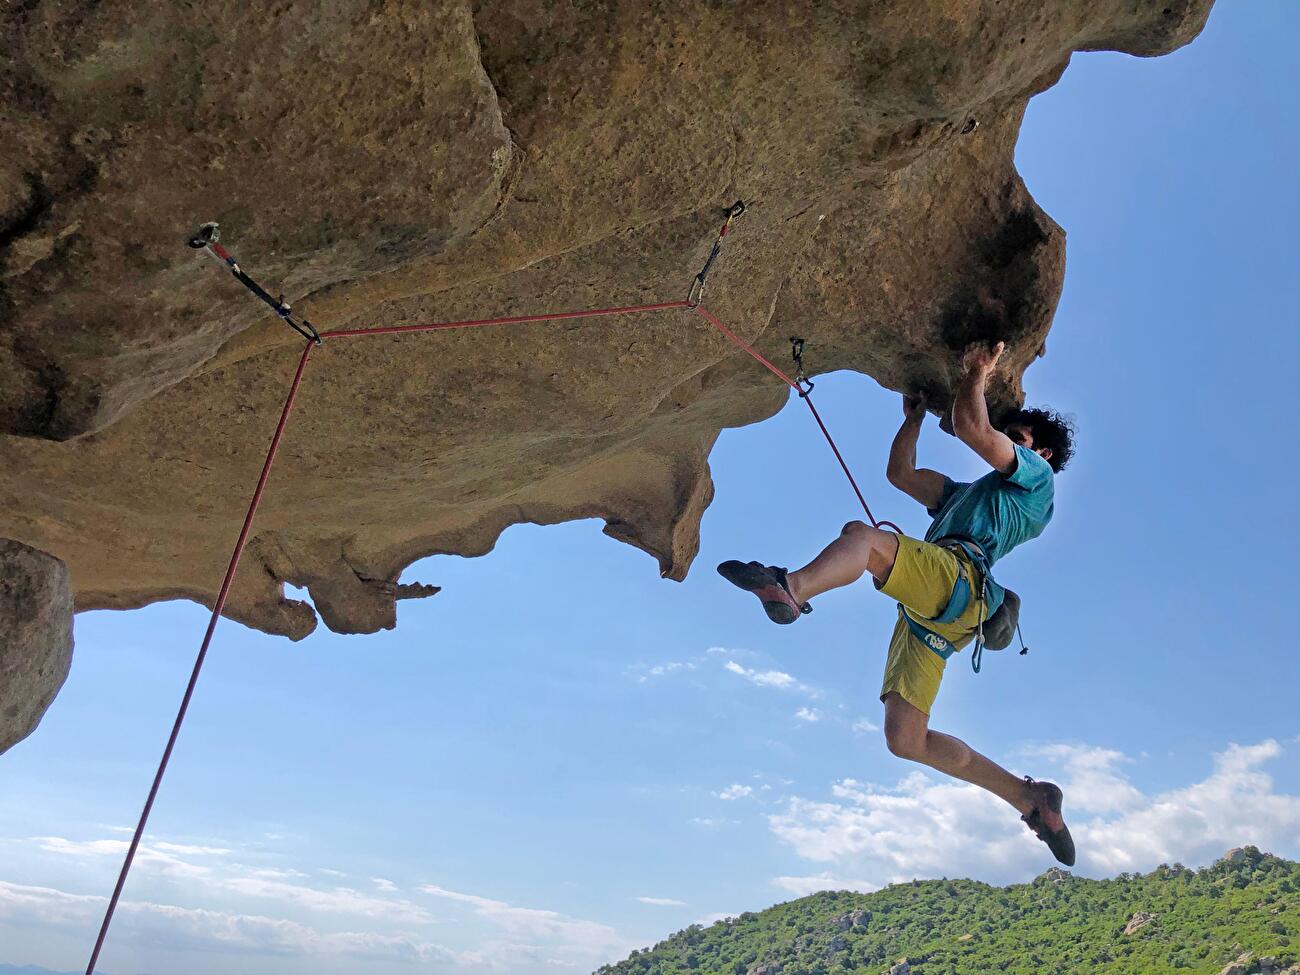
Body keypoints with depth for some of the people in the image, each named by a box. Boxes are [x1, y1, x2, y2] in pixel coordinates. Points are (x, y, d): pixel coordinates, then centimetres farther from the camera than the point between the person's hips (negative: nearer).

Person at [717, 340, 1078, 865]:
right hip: (928, 614, 8)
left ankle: (790, 588, -65)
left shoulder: (1036, 477, 20)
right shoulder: (965, 495, 43)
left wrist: (975, 374, 18)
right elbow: (901, 474, 40)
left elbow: (972, 429, 6)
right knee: (906, 740, -1)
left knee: (861, 534, -34)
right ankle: (1030, 797, 7)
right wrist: (915, 416, 42)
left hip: (957, 574, -8)